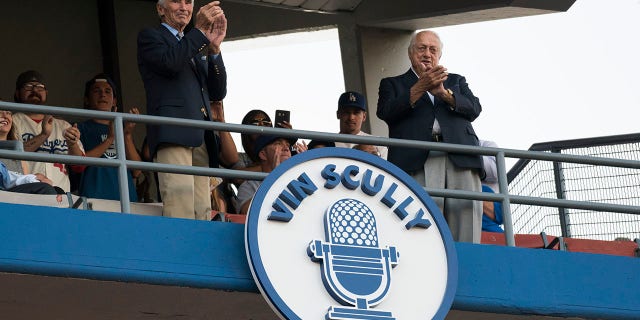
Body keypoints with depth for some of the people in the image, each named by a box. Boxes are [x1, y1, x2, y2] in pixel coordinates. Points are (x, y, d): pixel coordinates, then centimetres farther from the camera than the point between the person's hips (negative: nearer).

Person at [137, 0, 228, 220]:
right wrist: (200, 31, -6)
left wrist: (214, 48, 6)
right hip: (173, 134, -7)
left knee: (202, 214, -5)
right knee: (180, 210, -22)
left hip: (200, 140, 7)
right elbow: (169, 62, -9)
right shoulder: (149, 37, 13)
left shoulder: (198, 48, 31)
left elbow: (218, 93, 18)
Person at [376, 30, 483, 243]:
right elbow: (385, 112, 1)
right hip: (417, 162, -3)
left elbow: (474, 109, 11)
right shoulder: (393, 84, 22)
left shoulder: (456, 81, 29)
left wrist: (444, 93, -6)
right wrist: (420, 88, -9)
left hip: (460, 161, 3)